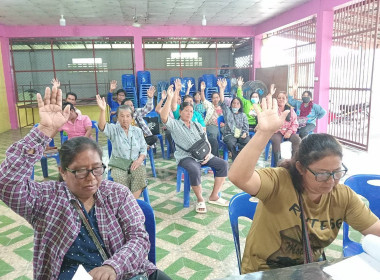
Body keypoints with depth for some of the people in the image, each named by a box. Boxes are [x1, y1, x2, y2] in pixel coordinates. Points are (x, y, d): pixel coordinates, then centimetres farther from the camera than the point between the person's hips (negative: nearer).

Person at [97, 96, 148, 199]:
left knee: (141, 173, -30)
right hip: (119, 164, -2)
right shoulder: (114, 129, 3)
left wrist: (140, 159, -11)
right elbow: (102, 127, -20)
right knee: (120, 178, -32)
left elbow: (143, 149, 11)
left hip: (135, 163, 2)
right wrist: (102, 110, -37)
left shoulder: (137, 131, 12)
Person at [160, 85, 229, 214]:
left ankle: (214, 196, -2)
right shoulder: (175, 124, 5)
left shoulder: (197, 125, 21)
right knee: (194, 170, -37)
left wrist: (208, 153, -3)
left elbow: (206, 142, 18)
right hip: (185, 157, -6)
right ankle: (200, 200, -13)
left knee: (223, 164, -12)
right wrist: (169, 98, -21)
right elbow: (163, 117, -17)